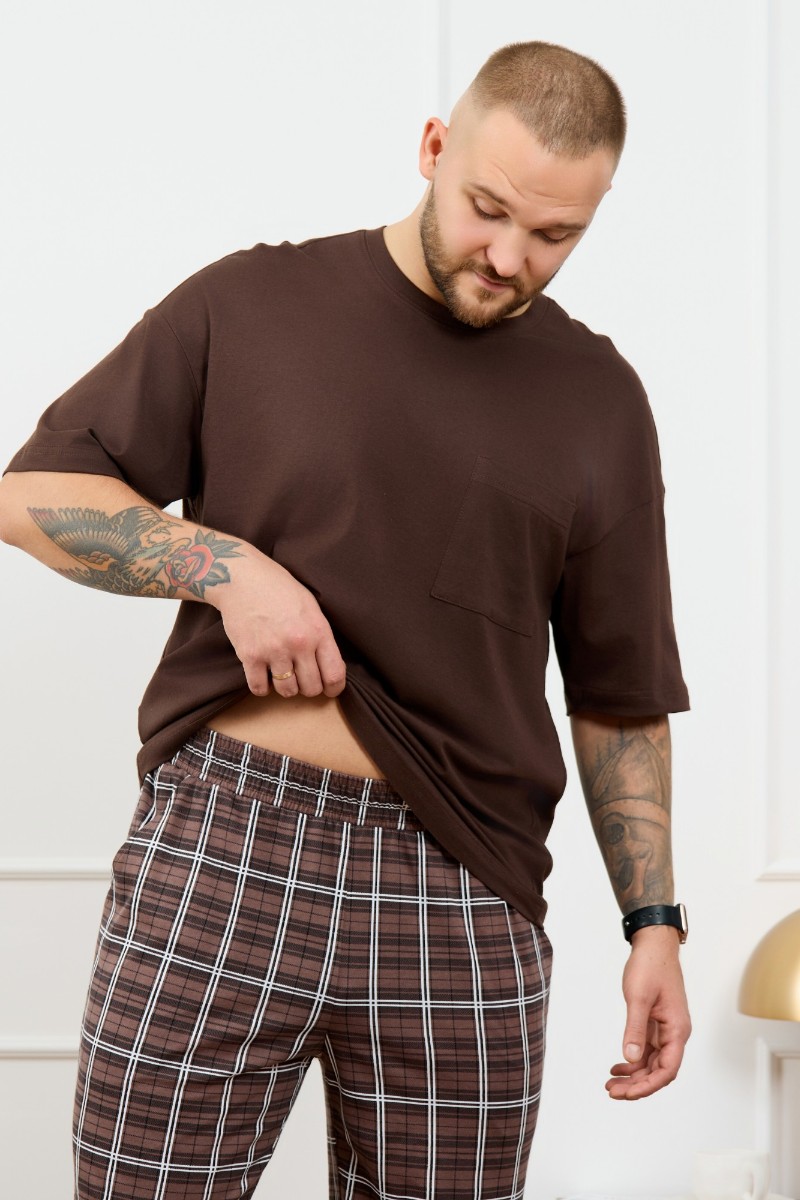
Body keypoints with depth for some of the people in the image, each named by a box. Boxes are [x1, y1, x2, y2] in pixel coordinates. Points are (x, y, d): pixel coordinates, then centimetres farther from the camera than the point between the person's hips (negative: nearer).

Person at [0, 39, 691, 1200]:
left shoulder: (600, 399, 11)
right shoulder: (248, 304, 6)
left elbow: (620, 694, 13)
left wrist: (654, 922, 6)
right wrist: (225, 564, -9)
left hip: (460, 889, 2)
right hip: (215, 855, -1)